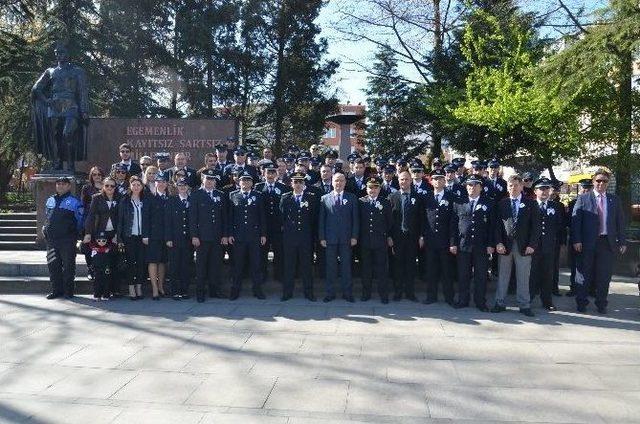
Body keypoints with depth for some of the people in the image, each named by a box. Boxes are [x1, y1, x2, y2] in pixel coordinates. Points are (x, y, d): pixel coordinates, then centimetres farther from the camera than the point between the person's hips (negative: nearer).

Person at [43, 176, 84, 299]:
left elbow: (80, 220, -1)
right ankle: (56, 290, 18)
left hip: (67, 240, -5)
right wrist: (45, 230, 14)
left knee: (68, 265, 0)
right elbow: (47, 218, 25)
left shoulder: (75, 201, -1)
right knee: (53, 265, 8)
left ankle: (68, 290, 8)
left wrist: (74, 233, -2)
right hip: (51, 239, 5)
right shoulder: (50, 200, 15)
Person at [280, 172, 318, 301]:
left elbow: (315, 218, 3)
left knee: (306, 265, 5)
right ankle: (287, 292, 15)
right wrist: (284, 228, 2)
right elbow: (281, 215, 9)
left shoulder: (312, 197, 3)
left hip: (306, 237, -1)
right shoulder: (285, 197, 7)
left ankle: (308, 292, 15)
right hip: (289, 236, 1)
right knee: (288, 265, 6)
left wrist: (312, 234, 0)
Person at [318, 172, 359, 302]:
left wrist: (354, 236, -4)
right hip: (330, 238, 0)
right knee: (330, 267, 5)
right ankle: (330, 293, 14)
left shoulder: (351, 198, 6)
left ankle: (347, 293, 14)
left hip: (346, 239, 0)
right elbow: (321, 220, 5)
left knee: (346, 266, 5)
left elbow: (355, 219, 3)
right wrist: (321, 237, -1)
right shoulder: (324, 198, 6)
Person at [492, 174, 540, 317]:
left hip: (523, 246, -1)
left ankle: (524, 305, 13)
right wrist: (498, 243, -7)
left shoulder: (531, 204, 4)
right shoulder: (501, 204, 7)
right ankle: (499, 303, 15)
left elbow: (535, 226, 0)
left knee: (523, 277, 4)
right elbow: (497, 225, 4)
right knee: (502, 276, 7)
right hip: (505, 245, 1)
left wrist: (532, 245, -8)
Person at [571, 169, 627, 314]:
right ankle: (581, 302, 19)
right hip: (587, 242, -2)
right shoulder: (583, 199, 0)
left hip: (608, 243, 2)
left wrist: (622, 241, 3)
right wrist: (576, 240, -12)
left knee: (604, 275, 7)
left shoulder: (614, 200, 9)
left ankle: (601, 304, 20)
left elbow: (620, 222, 9)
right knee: (584, 274, 7)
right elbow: (575, 220, -4)